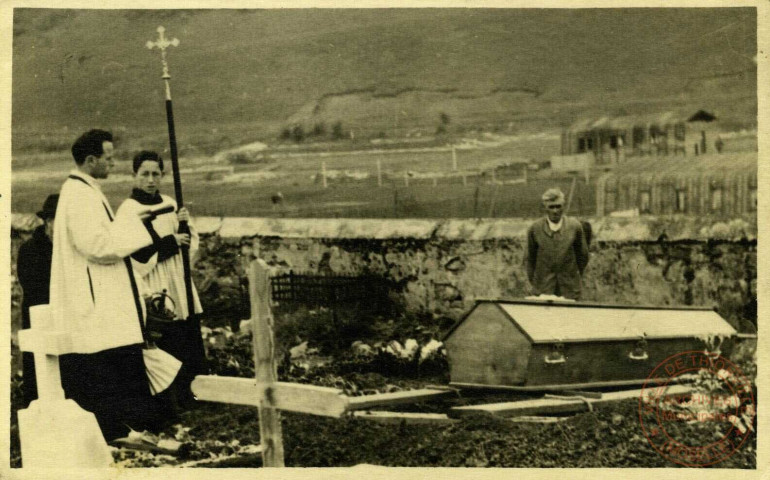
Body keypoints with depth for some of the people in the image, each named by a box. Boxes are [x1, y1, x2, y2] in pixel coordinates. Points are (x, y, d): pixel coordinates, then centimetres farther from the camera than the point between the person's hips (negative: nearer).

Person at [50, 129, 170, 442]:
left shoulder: (85, 191, 16)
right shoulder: (79, 195, -17)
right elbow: (97, 246, -23)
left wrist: (129, 223, 13)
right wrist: (132, 223, -14)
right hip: (96, 307, -11)